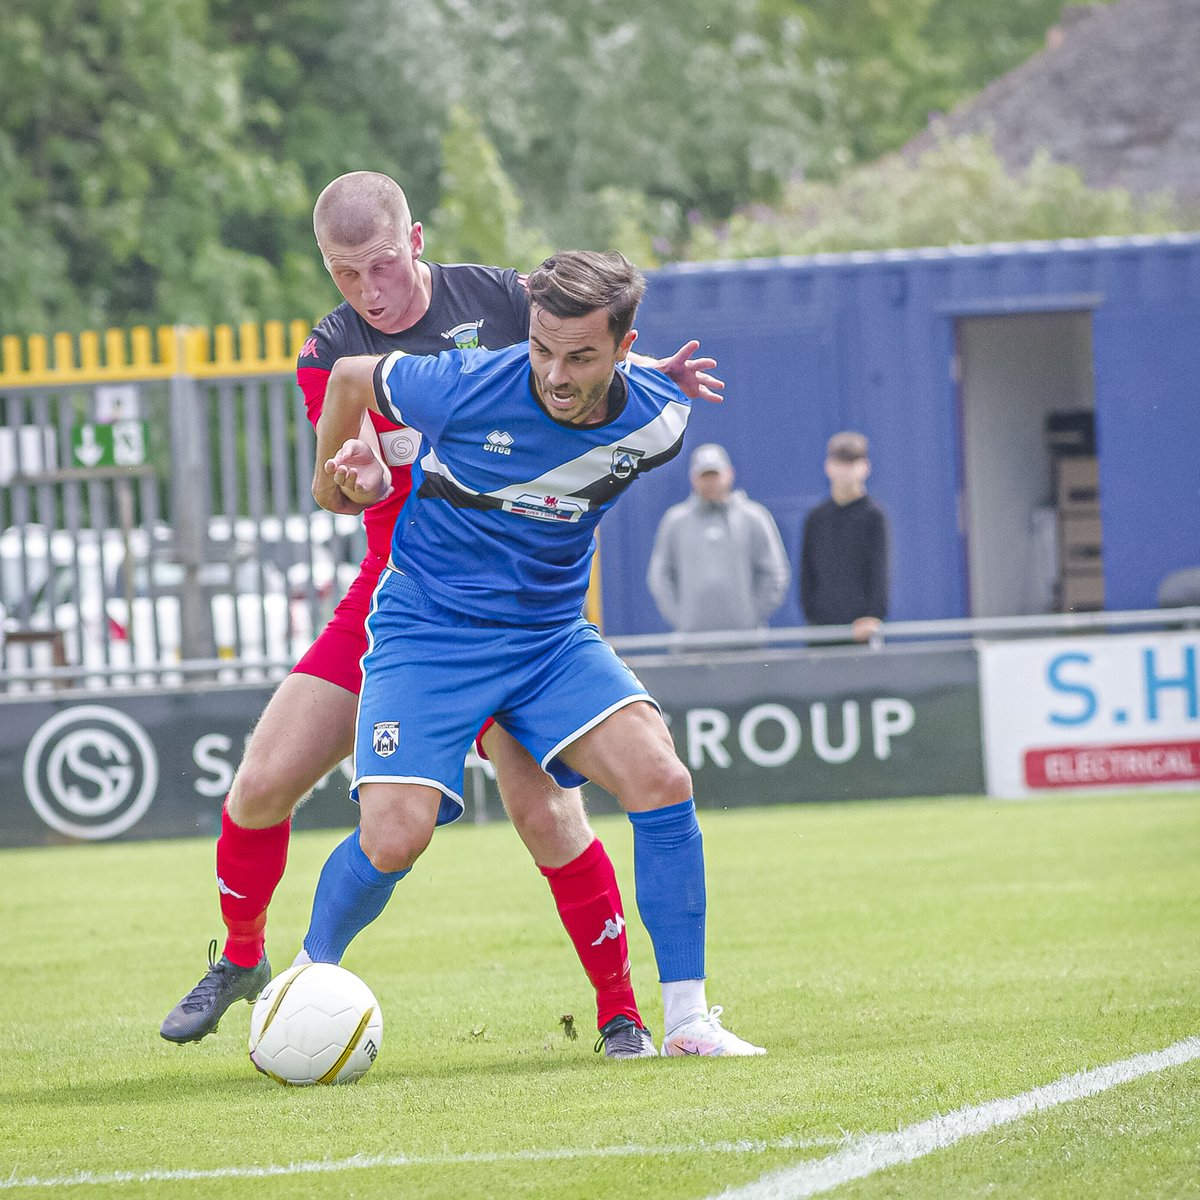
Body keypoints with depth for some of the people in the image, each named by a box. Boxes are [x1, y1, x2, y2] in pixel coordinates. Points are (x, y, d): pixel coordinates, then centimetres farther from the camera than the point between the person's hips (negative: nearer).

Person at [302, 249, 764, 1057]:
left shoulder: (657, 423, -11)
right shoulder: (467, 389, -22)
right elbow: (349, 380, 0)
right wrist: (341, 479, 15)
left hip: (552, 633, 3)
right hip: (428, 629, -3)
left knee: (662, 780, -18)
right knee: (394, 838, -18)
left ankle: (688, 1020, -8)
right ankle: (309, 978, 13)